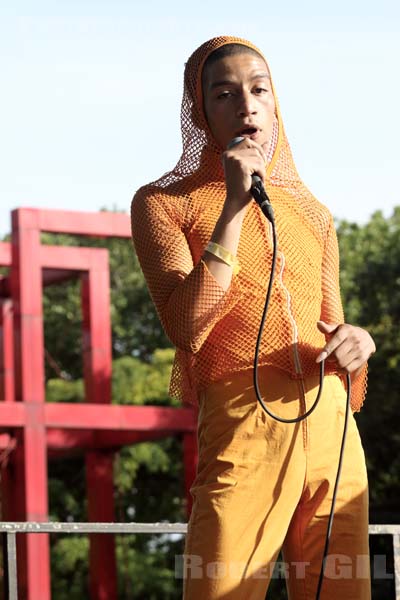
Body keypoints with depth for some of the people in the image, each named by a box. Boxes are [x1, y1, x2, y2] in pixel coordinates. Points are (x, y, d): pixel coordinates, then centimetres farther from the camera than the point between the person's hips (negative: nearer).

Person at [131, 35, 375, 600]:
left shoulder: (313, 215, 19)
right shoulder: (163, 203, 5)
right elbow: (186, 327, -10)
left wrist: (356, 341, -2)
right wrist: (234, 207, -11)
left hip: (332, 428, 5)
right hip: (242, 428, -5)